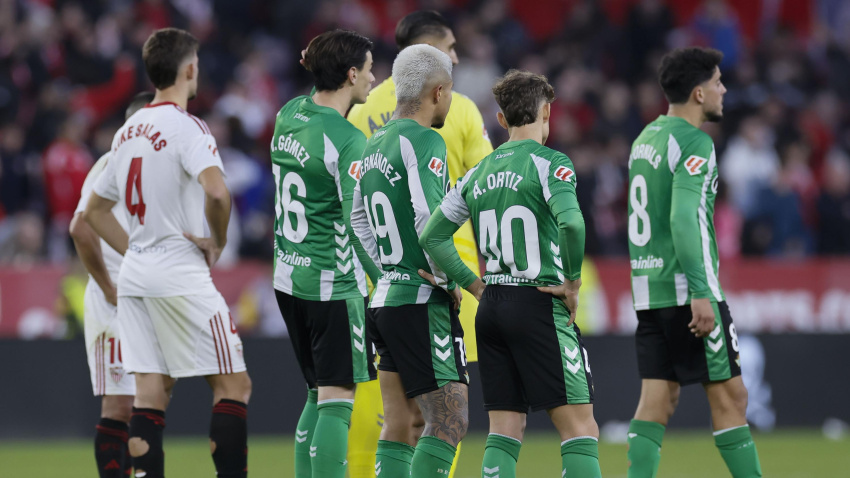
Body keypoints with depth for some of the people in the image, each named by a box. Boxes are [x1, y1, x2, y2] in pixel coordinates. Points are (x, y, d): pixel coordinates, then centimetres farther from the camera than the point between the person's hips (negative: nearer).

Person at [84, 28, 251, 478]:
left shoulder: (128, 132, 14)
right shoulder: (186, 127, -10)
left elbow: (94, 211, 22)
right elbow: (216, 190, -28)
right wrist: (218, 242, -11)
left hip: (135, 273, 8)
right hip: (180, 273, -8)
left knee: (150, 391, 5)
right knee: (233, 385, -2)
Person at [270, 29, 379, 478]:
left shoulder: (289, 114, 5)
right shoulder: (348, 141, -17)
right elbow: (359, 224, -21)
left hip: (289, 279, 8)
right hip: (334, 284, -8)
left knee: (319, 397, 16)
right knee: (337, 400, -6)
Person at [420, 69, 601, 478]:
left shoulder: (480, 173, 12)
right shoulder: (549, 163, -8)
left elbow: (432, 237, 13)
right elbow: (570, 222, -25)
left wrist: (477, 286, 14)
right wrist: (572, 283, -12)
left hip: (491, 307, 7)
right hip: (539, 303, -7)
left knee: (504, 431, 7)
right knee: (580, 429, -5)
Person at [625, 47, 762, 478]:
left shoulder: (647, 139, 15)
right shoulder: (693, 143, -12)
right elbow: (685, 219, -22)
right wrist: (700, 293, -24)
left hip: (649, 291, 8)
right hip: (688, 289, -8)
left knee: (657, 401, 3)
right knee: (729, 394, -3)